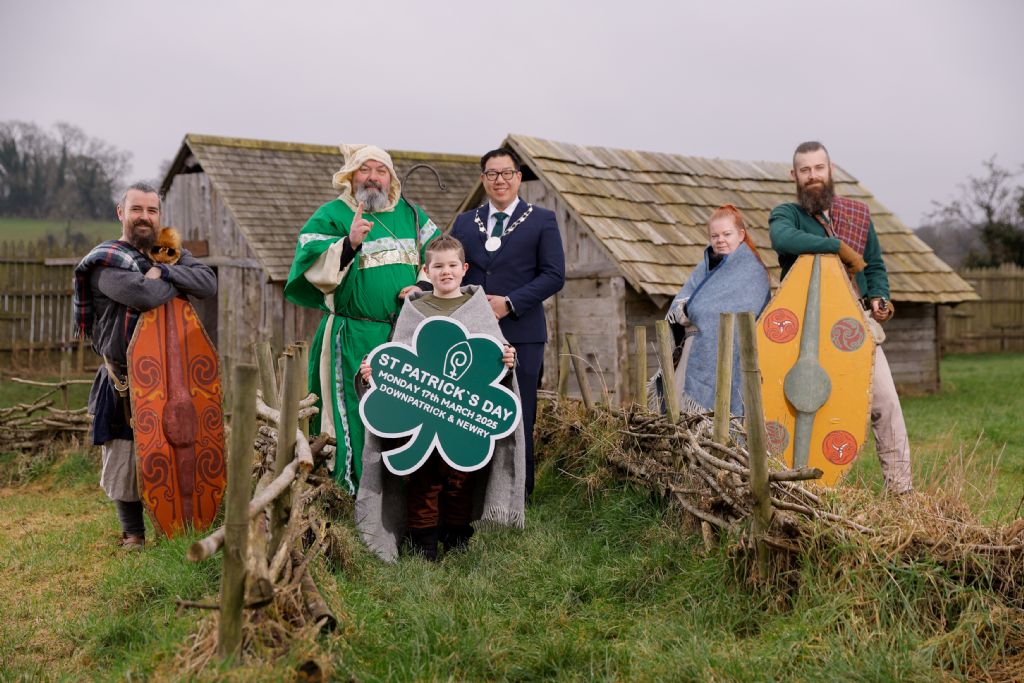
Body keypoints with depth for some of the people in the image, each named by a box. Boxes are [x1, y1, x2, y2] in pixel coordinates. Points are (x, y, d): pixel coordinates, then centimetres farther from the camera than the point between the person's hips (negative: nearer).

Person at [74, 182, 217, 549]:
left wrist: (163, 271, -18)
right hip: (125, 382, -4)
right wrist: (181, 281, -9)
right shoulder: (105, 261, -7)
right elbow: (145, 295, -26)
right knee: (126, 459, 2)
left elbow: (209, 284, -9)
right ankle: (133, 535, 19)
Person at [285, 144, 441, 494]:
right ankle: (355, 494, 4)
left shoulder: (411, 215, 15)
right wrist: (350, 243, -24)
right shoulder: (332, 215, 2)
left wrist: (425, 288, -1)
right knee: (357, 414, -5)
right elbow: (313, 268, -10)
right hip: (354, 340, -4)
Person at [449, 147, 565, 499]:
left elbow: (554, 275, -3)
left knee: (517, 416, 0)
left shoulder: (542, 220, 5)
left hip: (520, 333, -3)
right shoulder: (464, 222, 16)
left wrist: (509, 303, -13)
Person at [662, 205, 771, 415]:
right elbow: (677, 308, 12)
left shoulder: (752, 270, -1)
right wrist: (682, 310, -11)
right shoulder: (703, 268, 20)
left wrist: (695, 312, -8)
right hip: (695, 354, 6)